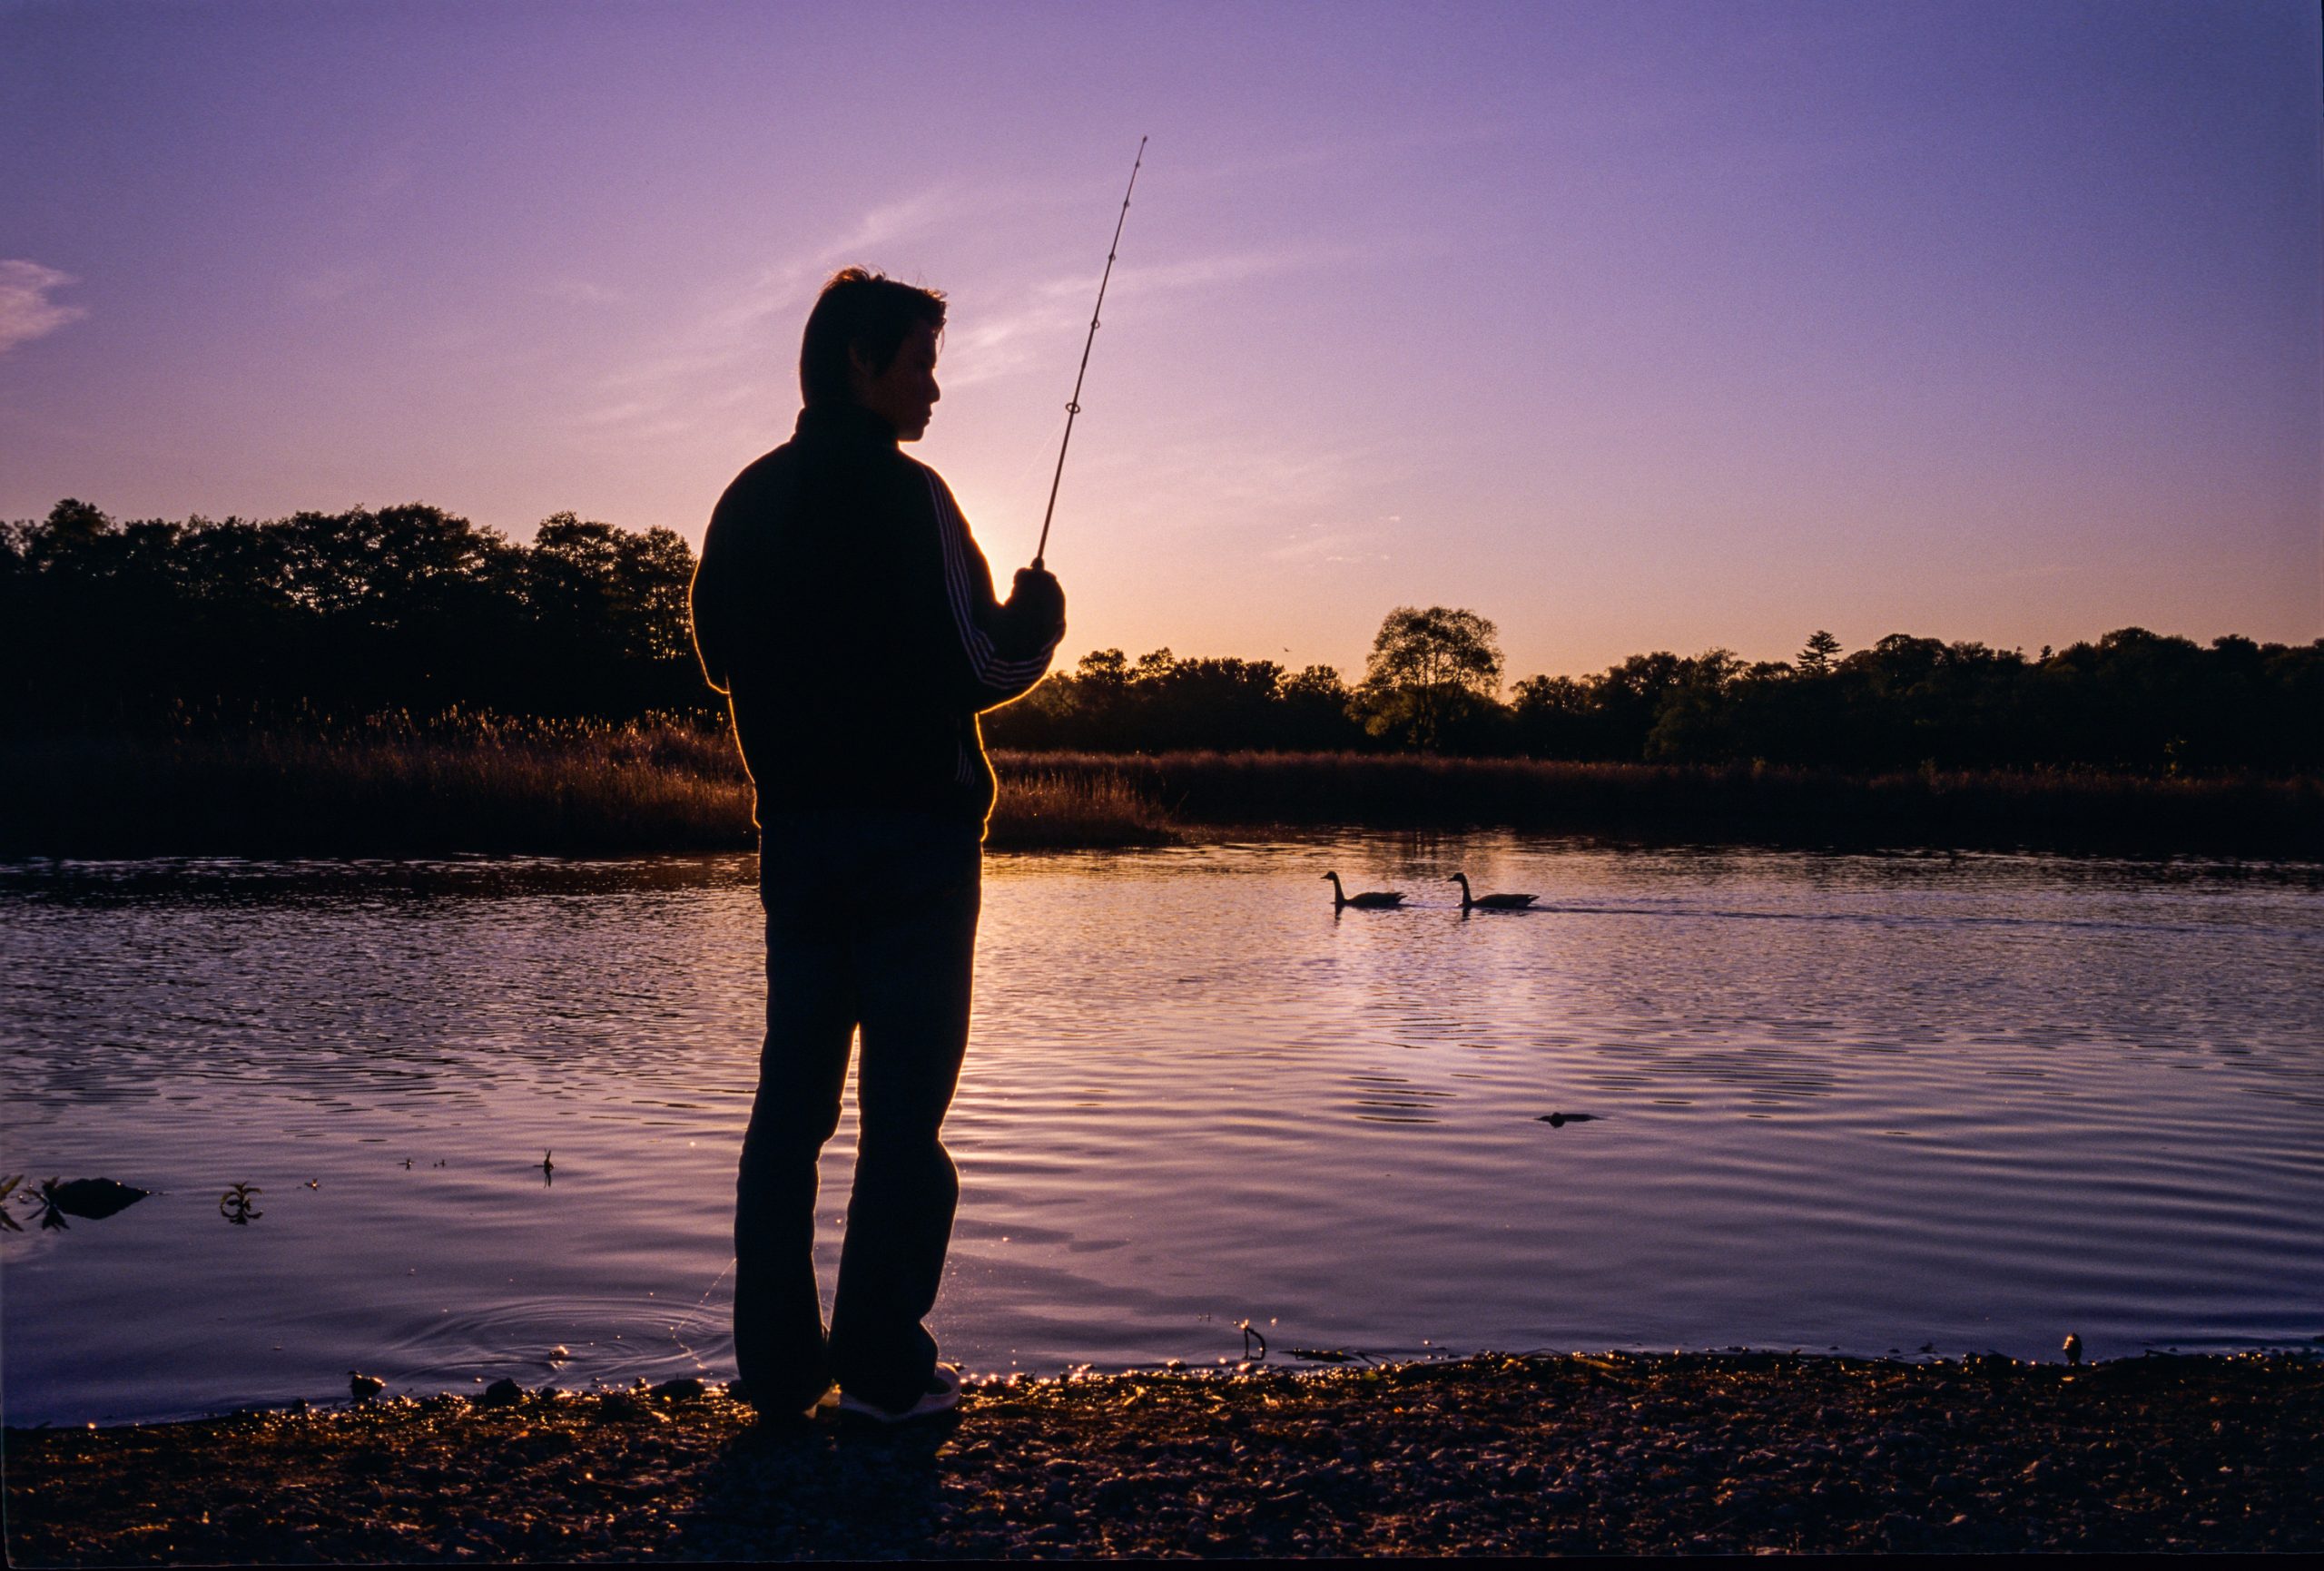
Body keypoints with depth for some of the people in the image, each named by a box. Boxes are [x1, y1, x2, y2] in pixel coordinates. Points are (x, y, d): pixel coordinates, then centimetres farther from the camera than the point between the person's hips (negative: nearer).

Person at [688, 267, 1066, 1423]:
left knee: (791, 1092, 10)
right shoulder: (903, 494, -11)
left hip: (795, 830, 7)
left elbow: (723, 656, 18)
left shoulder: (747, 501, 11)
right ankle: (882, 1363, 3)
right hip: (913, 829, -6)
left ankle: (777, 1361, 14)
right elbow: (977, 666, -14)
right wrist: (1038, 622, 6)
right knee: (904, 1099, -1)